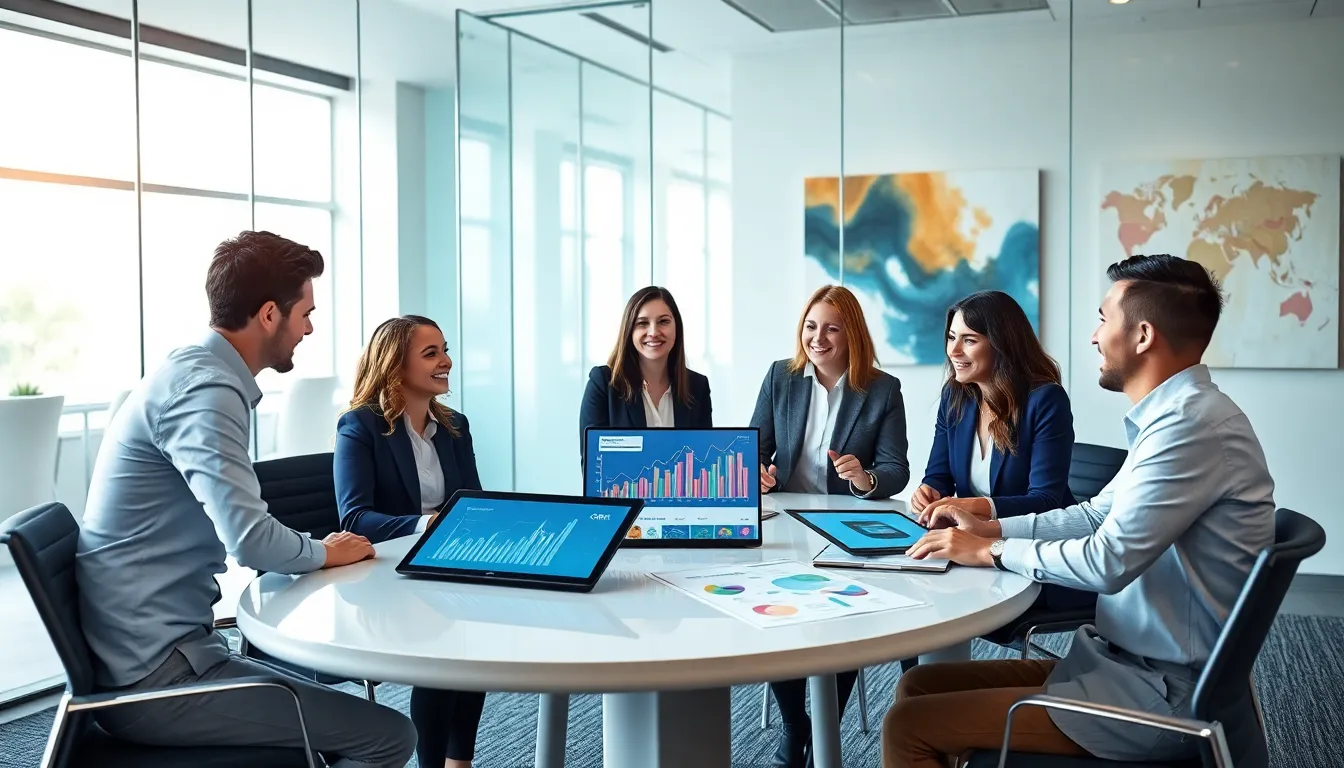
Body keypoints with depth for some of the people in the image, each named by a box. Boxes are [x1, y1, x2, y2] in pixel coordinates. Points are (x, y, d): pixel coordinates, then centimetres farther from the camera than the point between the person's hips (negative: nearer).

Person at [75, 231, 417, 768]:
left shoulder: (196, 373, 12)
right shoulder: (204, 388, -19)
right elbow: (250, 538, -29)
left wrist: (313, 551, 2)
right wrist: (325, 553, -9)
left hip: (149, 654, 10)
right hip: (153, 675, -10)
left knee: (348, 721, 19)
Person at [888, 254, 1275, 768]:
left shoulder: (1192, 423, -23)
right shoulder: (1177, 413, 11)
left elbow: (1108, 561, -24)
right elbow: (1099, 514, 20)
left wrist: (992, 552, -10)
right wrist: (993, 527, 9)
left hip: (1161, 694, -10)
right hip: (1133, 662, 10)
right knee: (919, 685, 8)